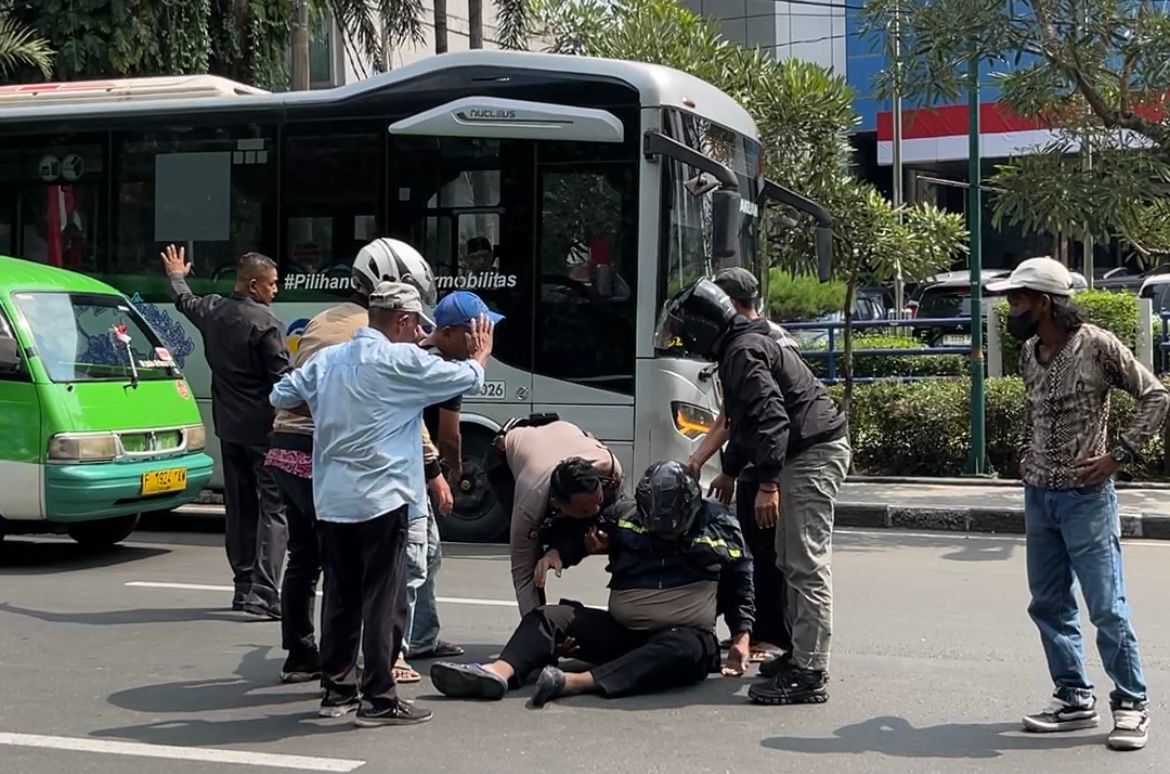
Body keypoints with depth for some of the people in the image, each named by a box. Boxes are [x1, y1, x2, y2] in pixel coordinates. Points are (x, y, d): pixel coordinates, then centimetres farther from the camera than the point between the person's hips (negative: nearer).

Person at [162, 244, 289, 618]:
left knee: (238, 509, 16)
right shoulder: (264, 322, -17)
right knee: (273, 509, -5)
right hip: (264, 429, -7)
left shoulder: (211, 310, 5)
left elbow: (184, 301, 28)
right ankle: (264, 593, -13)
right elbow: (282, 378, -18)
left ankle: (244, 587, 21)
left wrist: (176, 276, 49)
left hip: (229, 428, 8)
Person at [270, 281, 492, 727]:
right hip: (382, 500, -7)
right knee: (384, 602, -1)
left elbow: (280, 397, 16)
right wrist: (481, 355, 20)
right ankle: (378, 701, 1)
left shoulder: (328, 358, 9)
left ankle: (337, 691, 21)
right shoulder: (403, 360, -9)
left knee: (340, 598, 14)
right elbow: (466, 379, -1)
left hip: (332, 500, 7)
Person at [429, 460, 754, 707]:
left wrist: (742, 636, 4)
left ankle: (578, 682, -54)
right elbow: (575, 533, 13)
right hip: (621, 630, 3)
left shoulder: (720, 526, 0)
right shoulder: (624, 515, 2)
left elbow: (740, 584, 11)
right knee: (549, 616, -15)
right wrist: (555, 553, -8)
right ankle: (499, 671, -44)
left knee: (685, 650, -39)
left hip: (687, 634, -3)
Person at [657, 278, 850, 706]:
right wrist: (730, 471, 41)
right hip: (804, 453, 11)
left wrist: (767, 483, -29)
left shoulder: (743, 353, -14)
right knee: (791, 562, 17)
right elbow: (746, 420, 32)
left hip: (814, 453, -11)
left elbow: (771, 417, -26)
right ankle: (801, 654, 24)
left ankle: (809, 674, -14)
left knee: (807, 565, -13)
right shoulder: (740, 348, 21)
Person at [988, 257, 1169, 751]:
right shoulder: (1029, 354, 7)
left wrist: (1118, 454, -13)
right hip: (1038, 496, 7)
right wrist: (1028, 456, 12)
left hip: (1085, 496, -7)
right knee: (1048, 605, 10)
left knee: (1107, 608, -3)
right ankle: (1074, 699, 21)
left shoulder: (1097, 345, -11)